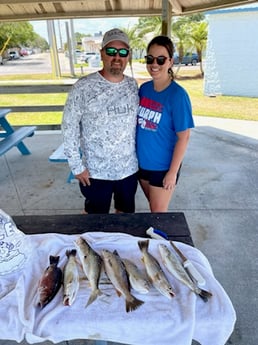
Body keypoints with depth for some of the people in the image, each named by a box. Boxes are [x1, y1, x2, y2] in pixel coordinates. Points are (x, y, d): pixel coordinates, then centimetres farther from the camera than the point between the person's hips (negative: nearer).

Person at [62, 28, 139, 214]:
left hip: (129, 169, 4)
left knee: (126, 213, 23)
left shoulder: (133, 85, 0)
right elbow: (69, 127, -10)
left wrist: (140, 156, 7)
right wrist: (76, 166, -10)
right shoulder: (83, 87, -14)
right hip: (95, 172, -3)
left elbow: (139, 123, 8)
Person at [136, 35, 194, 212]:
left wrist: (173, 171, -16)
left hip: (163, 166, -5)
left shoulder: (177, 95, -19)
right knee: (153, 207, 24)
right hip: (142, 162, 6)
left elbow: (183, 137, -17)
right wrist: (134, 156, 9)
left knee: (159, 213, 11)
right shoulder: (144, 88, -1)